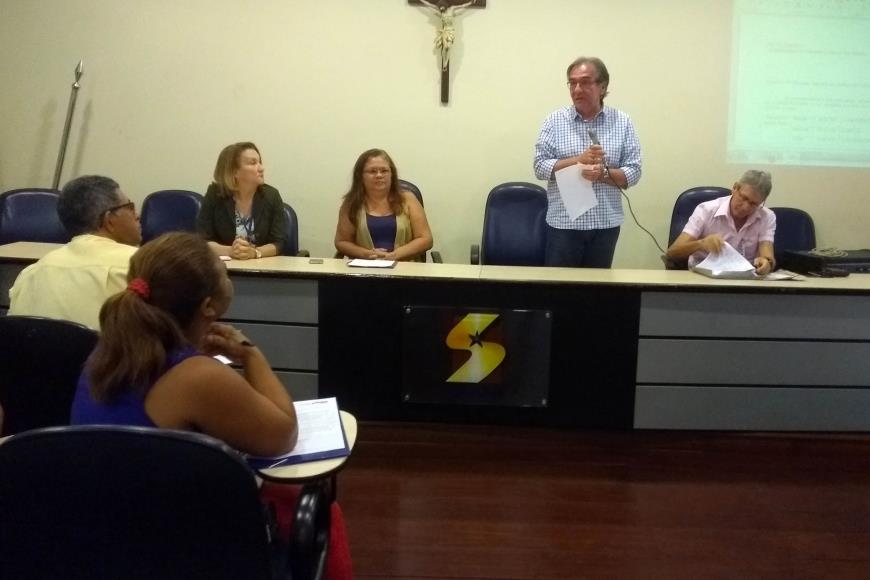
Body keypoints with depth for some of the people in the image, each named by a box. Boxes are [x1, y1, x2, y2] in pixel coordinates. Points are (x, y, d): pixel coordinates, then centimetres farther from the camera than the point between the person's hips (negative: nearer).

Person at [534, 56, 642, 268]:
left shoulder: (622, 122, 3)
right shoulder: (555, 121, 1)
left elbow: (633, 172, 0)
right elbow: (540, 167, -5)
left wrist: (604, 173, -18)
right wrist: (579, 159, -17)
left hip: (605, 224, 1)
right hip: (563, 223, -1)